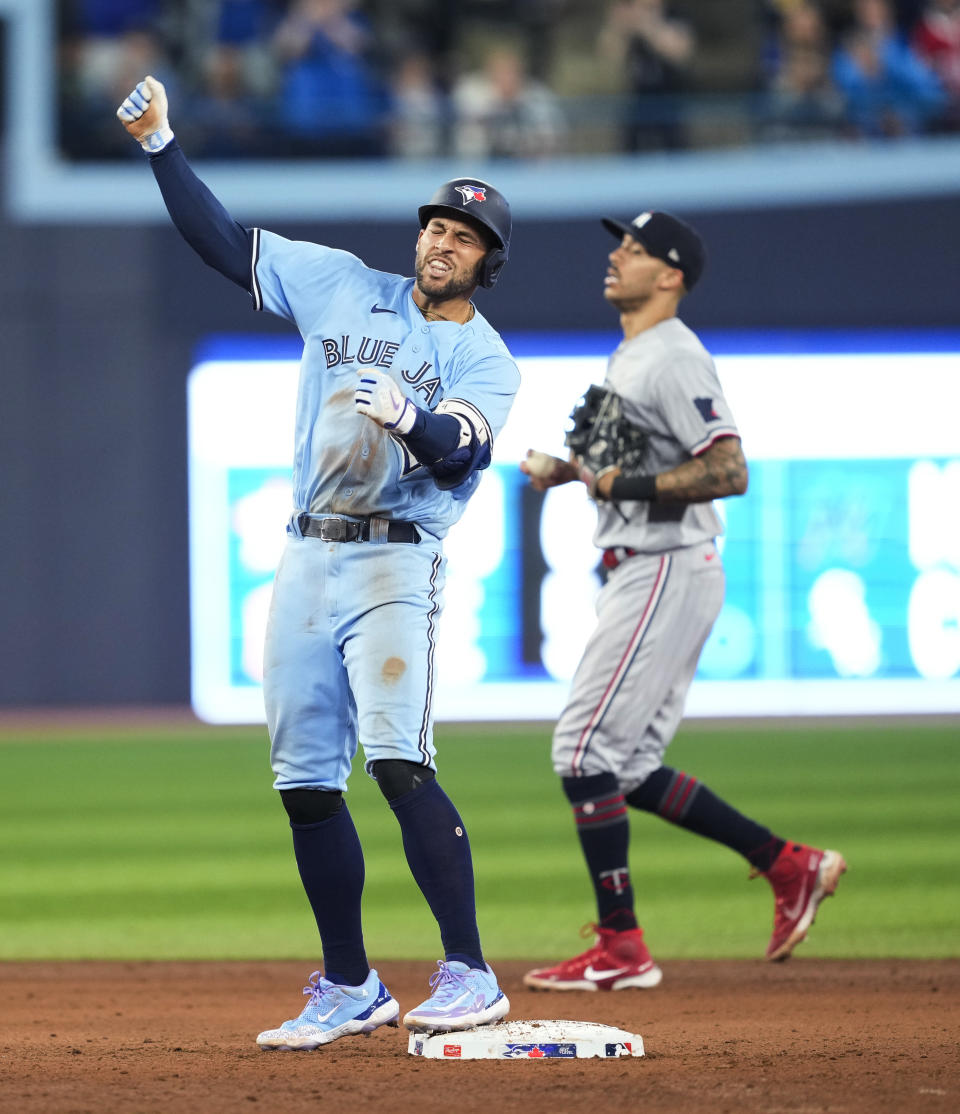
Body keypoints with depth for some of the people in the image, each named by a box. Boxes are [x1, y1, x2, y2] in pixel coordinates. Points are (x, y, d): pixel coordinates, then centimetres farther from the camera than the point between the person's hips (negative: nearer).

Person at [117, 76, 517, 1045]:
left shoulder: (485, 361, 0)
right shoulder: (340, 287, 12)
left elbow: (458, 451, -18)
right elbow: (225, 244, 12)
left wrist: (408, 417, -38)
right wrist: (159, 143, 5)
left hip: (395, 564, -5)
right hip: (306, 563, 5)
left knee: (398, 762, -21)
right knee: (306, 781, 5)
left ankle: (469, 977, -21)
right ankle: (349, 990, 15)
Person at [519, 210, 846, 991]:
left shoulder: (673, 360, -15)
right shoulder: (630, 357, 17)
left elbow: (728, 471, -24)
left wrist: (627, 487, -20)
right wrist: (572, 471, 13)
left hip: (667, 573, -11)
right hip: (642, 573, 11)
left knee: (585, 748, -11)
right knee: (629, 767, 12)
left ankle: (620, 950, -8)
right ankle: (790, 867, 16)